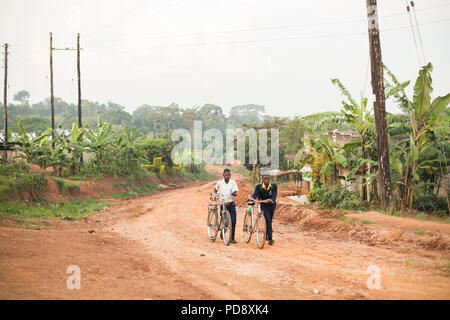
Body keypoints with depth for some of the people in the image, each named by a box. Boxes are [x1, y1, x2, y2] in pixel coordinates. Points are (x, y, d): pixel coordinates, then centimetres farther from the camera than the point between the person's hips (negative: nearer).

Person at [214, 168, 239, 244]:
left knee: (233, 221, -8)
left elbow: (236, 193, -8)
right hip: (223, 204, 0)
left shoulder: (233, 182, -3)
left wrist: (234, 193, -29)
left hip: (231, 204, 1)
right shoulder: (219, 182, -2)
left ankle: (232, 238, 1)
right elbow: (215, 189, 18)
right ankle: (222, 232, 31)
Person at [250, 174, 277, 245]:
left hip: (271, 205, 3)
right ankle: (270, 239, -23)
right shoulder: (259, 187, -11)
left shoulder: (274, 186, -10)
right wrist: (252, 198, -48)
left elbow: (274, 195, -24)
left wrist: (272, 200, -46)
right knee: (268, 220, -21)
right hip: (263, 205, -3)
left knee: (269, 221, 14)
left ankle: (267, 236, 36)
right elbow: (255, 193, -26)